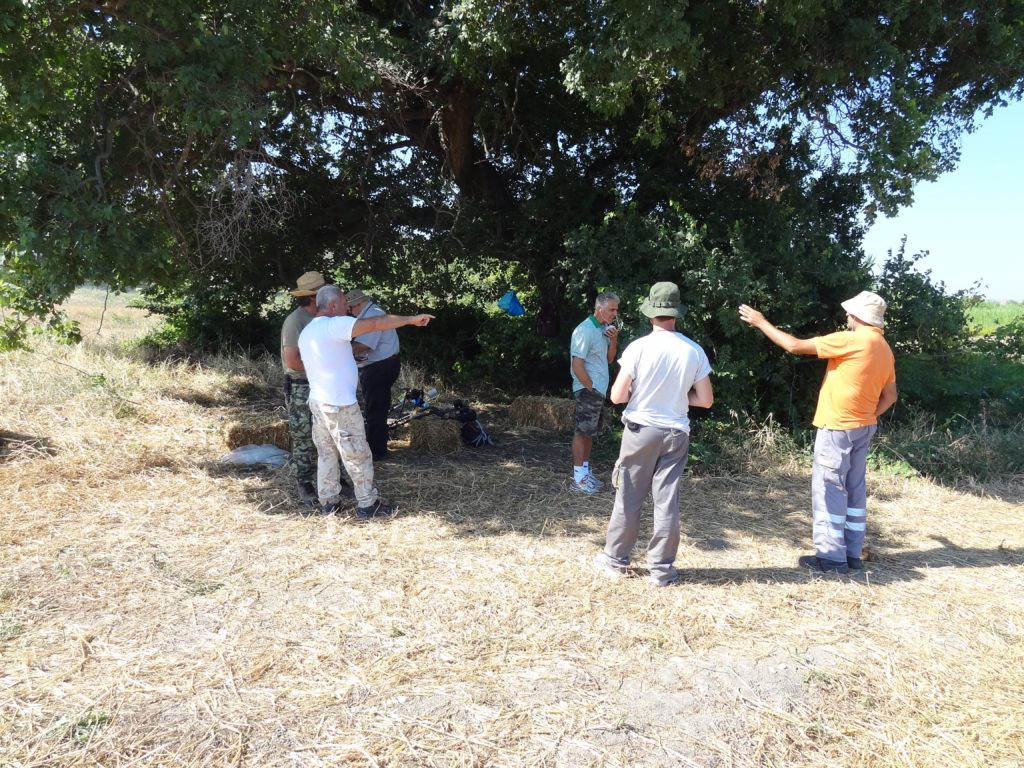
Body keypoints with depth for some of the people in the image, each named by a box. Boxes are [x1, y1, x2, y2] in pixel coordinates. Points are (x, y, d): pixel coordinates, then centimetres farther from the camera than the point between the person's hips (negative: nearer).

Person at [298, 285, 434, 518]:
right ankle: (368, 504, 9)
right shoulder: (334, 325, -16)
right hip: (339, 404, -9)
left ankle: (328, 502, 20)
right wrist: (412, 319, -18)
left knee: (326, 454, 15)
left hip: (317, 401, 9)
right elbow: (376, 323, -23)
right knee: (357, 455, 1)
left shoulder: (306, 332, 13)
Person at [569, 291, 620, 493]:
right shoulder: (585, 330, -18)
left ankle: (585, 472, 25)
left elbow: (609, 358, 14)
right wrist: (591, 387, -15)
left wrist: (614, 340, -3)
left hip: (599, 391, 9)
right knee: (582, 432, -4)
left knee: (590, 432, 15)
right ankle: (578, 480, 2)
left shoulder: (604, 329, 10)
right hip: (587, 391, -9)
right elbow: (577, 364, -21)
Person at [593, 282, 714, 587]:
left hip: (640, 430, -2)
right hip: (675, 434, 2)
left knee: (629, 497, 9)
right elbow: (706, 400, 0)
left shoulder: (638, 347, -12)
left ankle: (616, 559, 20)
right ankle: (662, 568, 13)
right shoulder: (694, 351, -4)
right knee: (667, 501, 7)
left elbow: (617, 396, -11)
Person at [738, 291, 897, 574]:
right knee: (854, 490, 12)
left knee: (829, 490, -2)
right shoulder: (885, 350, 10)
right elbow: (890, 395, 15)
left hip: (837, 428, -8)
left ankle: (832, 556, 0)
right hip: (862, 428, 9)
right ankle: (852, 554, 17)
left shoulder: (852, 340, -16)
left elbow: (795, 346, -14)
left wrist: (761, 322, -5)